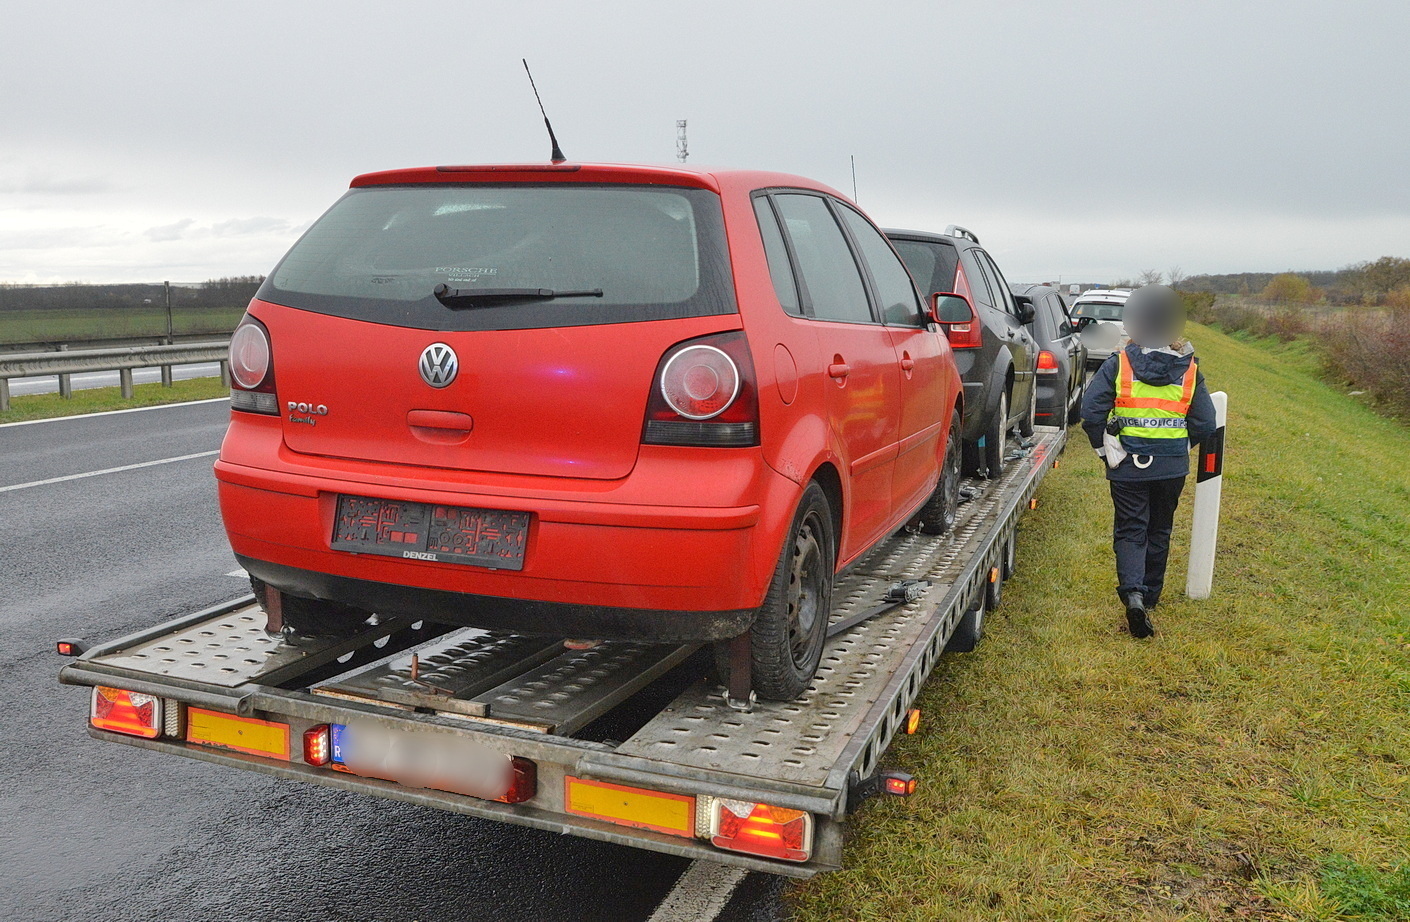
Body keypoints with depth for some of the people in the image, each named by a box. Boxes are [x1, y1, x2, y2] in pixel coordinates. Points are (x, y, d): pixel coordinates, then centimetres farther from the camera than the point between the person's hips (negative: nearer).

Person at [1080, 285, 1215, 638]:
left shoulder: (1118, 364, -8)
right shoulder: (1189, 368, 0)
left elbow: (1091, 412, -14)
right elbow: (1205, 423, 0)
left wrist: (1104, 447, 1)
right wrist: (1180, 445, 17)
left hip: (1127, 465, -2)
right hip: (1172, 465, 3)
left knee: (1130, 531, 4)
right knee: (1159, 530, 18)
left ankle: (1132, 592, -19)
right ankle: (1150, 595, 29)